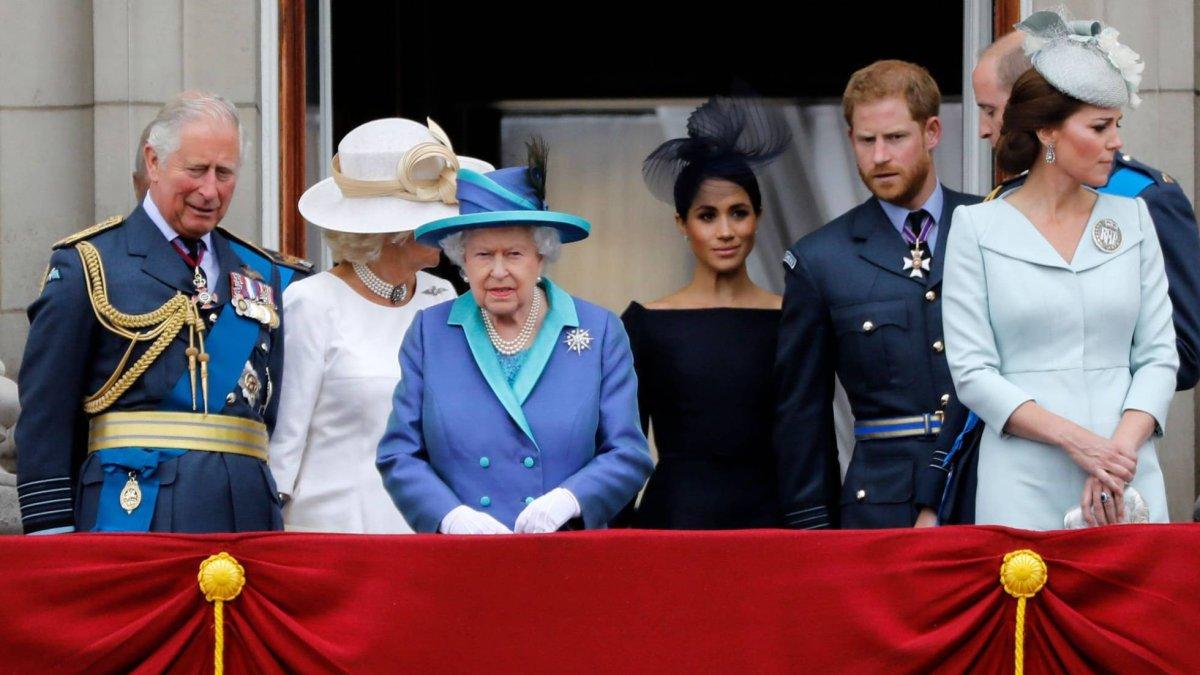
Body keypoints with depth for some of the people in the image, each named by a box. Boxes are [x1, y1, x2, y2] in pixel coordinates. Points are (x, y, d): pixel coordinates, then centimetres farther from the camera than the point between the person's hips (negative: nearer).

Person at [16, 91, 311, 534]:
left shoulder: (265, 276, 18)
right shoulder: (89, 265, 4)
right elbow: (45, 412, -1)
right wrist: (52, 529, -7)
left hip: (249, 514, 4)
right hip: (132, 510, -4)